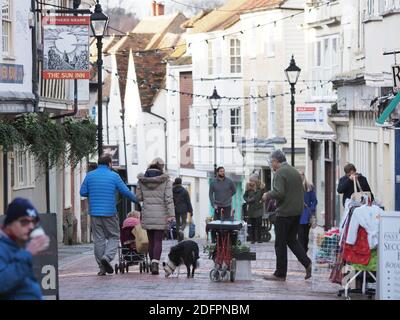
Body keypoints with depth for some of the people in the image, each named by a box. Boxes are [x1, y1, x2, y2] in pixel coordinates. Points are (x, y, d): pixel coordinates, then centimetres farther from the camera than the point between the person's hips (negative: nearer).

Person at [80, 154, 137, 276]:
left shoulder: (89, 175, 5)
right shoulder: (114, 176, -2)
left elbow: (83, 192, 6)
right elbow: (126, 192, 0)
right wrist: (136, 199, 16)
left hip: (94, 212, 3)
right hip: (110, 213, -3)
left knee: (98, 239, 7)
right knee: (114, 236, 10)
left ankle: (102, 268, 6)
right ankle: (107, 257, -15)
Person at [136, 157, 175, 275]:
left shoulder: (142, 179, 1)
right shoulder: (165, 179, -6)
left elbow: (139, 197, 3)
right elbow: (169, 198, -10)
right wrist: (171, 215, -11)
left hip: (147, 213, 2)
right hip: (161, 214, -2)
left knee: (151, 240, 12)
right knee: (158, 240, -1)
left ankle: (153, 264, 14)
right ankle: (155, 263, -17)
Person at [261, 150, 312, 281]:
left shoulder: (279, 173, -13)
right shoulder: (295, 172, 14)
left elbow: (279, 193, -24)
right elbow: (301, 191, 17)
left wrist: (267, 195, -7)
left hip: (284, 213, -8)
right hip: (297, 211, 8)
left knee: (280, 243, 0)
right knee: (292, 239, 18)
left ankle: (280, 274, 5)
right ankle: (307, 263, 3)